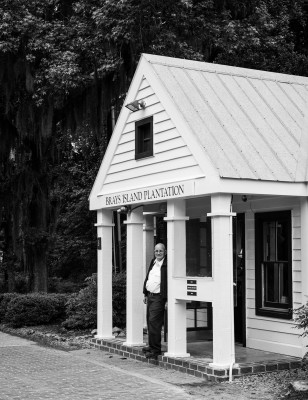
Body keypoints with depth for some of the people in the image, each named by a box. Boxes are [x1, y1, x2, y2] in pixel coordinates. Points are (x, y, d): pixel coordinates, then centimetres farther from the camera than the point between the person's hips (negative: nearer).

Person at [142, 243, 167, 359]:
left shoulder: (167, 264, -13)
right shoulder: (153, 262, 14)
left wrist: (168, 300, -19)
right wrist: (146, 294, 19)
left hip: (159, 298, -8)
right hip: (150, 296, 8)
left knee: (154, 322, -9)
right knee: (150, 322, 13)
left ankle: (155, 350, -2)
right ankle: (152, 346, 24)